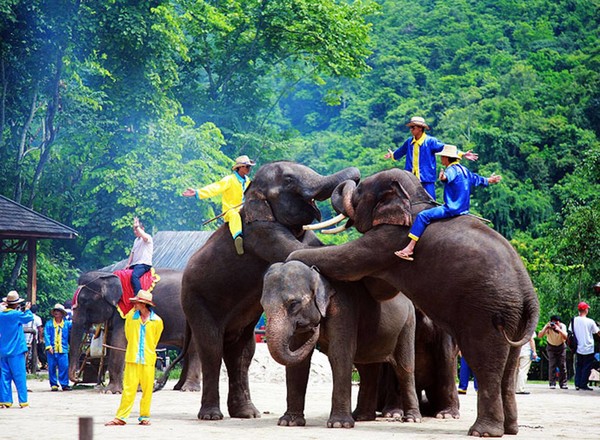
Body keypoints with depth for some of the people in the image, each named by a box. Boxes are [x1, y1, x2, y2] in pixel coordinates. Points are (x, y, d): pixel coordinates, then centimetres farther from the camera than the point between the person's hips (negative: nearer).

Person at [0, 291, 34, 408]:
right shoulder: (17, 314, -12)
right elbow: (30, 318, 0)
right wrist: (27, 310, 21)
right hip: (16, 351, -5)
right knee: (20, 376, -2)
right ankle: (23, 401, -3)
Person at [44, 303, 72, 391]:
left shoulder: (67, 323, 10)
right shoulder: (49, 323, 7)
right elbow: (46, 335, 1)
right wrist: (48, 346, -10)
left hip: (63, 349, 0)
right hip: (52, 349, 0)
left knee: (64, 367, -7)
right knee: (52, 367, 2)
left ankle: (64, 384, 0)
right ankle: (53, 384, 11)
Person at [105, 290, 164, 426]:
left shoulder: (157, 321, -1)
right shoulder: (130, 316, 4)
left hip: (148, 360, -1)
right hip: (132, 358, 1)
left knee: (147, 389, 3)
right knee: (128, 388, -3)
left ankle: (144, 416, 14)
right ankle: (121, 417, -2)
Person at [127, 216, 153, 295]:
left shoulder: (148, 237, -1)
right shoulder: (136, 240, 26)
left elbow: (145, 237, -27)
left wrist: (137, 227, -23)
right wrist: (128, 264, 10)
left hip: (144, 264, -9)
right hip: (135, 264, 9)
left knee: (134, 275, -33)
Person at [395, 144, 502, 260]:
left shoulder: (452, 169, -13)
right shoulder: (464, 170, 16)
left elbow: (449, 176, -39)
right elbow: (477, 179, 32)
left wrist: (444, 177, -62)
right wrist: (489, 180, 53)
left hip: (452, 209, -10)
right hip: (464, 209, 10)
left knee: (423, 216, -18)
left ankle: (410, 247, -27)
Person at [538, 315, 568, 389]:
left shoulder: (563, 326, -20)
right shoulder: (548, 327, -22)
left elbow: (566, 337, -33)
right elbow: (539, 336, -31)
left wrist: (559, 330, -45)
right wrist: (546, 328, -42)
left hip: (561, 347, 1)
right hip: (551, 347, -1)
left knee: (562, 365, -5)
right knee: (552, 365, -11)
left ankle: (563, 383, 3)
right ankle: (552, 384, -8)